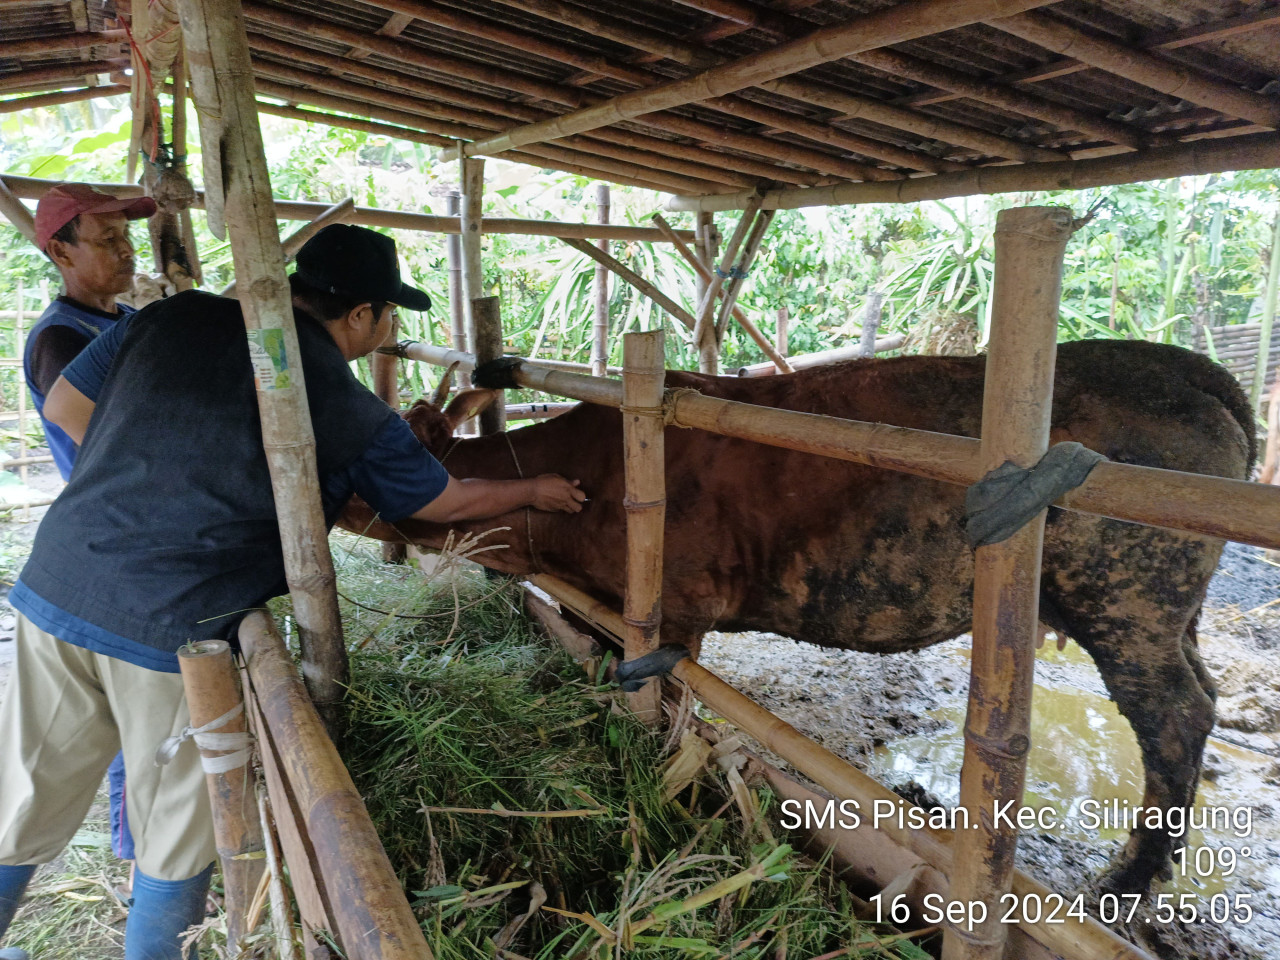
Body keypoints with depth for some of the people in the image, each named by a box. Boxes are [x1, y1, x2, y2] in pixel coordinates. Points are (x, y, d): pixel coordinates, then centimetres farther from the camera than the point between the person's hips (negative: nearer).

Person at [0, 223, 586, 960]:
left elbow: (65, 407, 11)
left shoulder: (174, 318, 2)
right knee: (178, 830, 18)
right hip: (172, 630, -5)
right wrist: (533, 492, 23)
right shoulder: (351, 413, -8)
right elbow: (448, 502, 6)